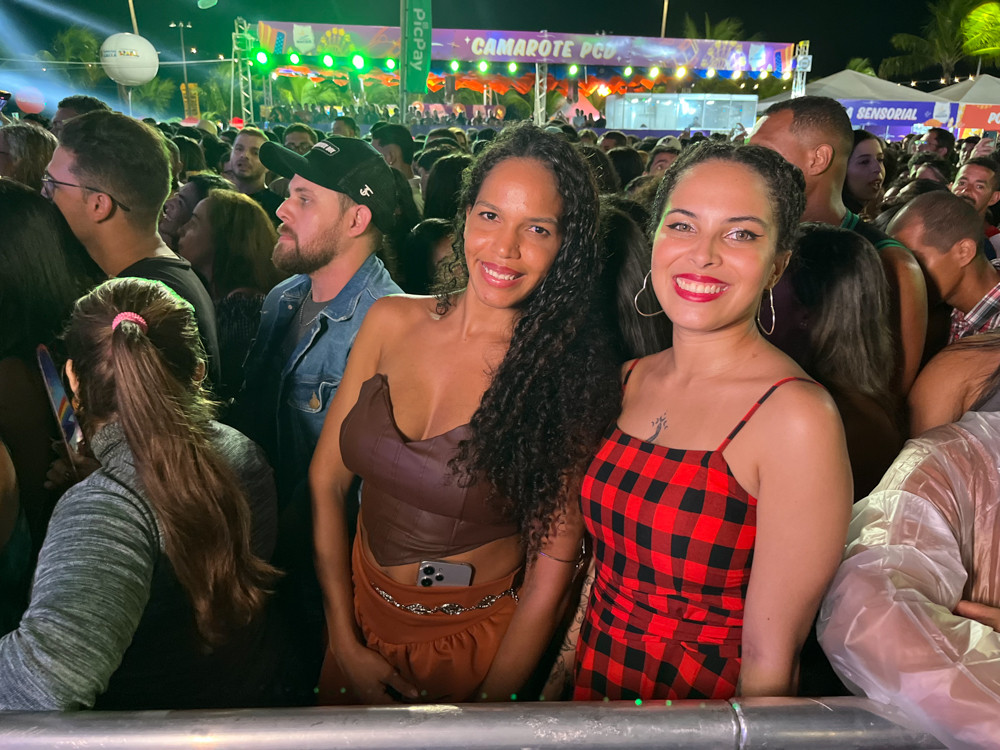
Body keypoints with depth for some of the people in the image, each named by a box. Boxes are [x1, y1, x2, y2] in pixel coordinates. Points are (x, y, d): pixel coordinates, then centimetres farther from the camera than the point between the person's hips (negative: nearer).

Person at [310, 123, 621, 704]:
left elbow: (551, 574, -16)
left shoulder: (570, 374, -18)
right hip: (363, 617, 4)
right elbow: (327, 481, -5)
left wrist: (489, 706, -11)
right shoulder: (392, 322, -9)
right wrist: (346, 644, -6)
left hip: (474, 648, -3)